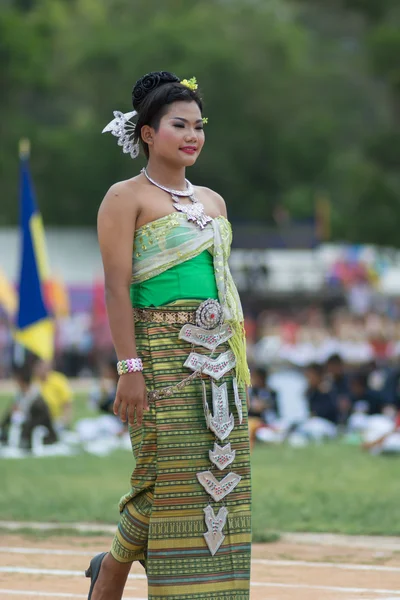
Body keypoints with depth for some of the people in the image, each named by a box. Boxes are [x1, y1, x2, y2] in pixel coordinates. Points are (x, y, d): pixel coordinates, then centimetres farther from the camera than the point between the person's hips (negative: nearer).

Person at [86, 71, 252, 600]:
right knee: (169, 477, -6)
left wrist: (237, 365, 16)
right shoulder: (127, 198, -2)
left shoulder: (212, 201, 18)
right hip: (163, 354, -6)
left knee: (220, 477, 2)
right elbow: (117, 287, -9)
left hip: (217, 358, 7)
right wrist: (131, 368, -17)